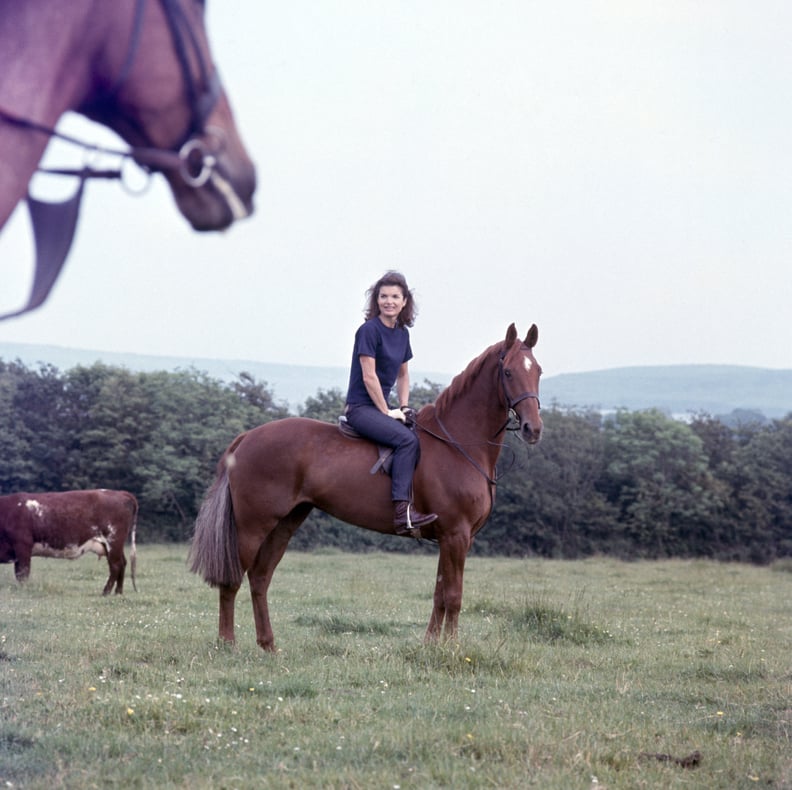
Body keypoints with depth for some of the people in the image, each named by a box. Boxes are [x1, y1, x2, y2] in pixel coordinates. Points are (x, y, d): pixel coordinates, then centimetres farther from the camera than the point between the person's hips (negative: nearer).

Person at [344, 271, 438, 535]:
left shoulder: (402, 334, 12)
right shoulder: (369, 330, -12)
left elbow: (403, 376, 21)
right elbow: (369, 377, -16)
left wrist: (404, 408, 7)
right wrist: (387, 412, -13)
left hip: (381, 407, 9)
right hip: (361, 408, -9)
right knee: (407, 439, -29)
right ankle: (402, 512, -36)